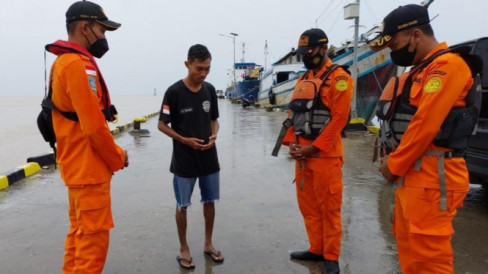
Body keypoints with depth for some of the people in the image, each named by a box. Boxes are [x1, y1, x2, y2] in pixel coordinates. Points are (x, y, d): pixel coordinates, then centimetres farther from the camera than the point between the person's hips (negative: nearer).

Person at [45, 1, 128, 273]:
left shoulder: (62, 63, 15)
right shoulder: (80, 65, -17)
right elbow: (93, 125, -22)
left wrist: (113, 152, 11)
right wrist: (117, 158, -7)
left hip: (76, 165, 10)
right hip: (89, 168, -10)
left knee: (79, 233, 19)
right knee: (93, 238, 0)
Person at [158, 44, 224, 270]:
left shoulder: (210, 90, 1)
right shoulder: (174, 92, -12)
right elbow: (162, 125, -6)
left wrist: (214, 135, -9)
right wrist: (185, 140, -17)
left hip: (209, 159, 5)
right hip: (184, 162, -4)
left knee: (210, 201, 14)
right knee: (182, 206, 9)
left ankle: (208, 244, 34)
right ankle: (184, 249, 28)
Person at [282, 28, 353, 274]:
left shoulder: (339, 78, -6)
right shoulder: (302, 80, 16)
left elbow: (338, 119, -14)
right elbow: (294, 114, 14)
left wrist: (313, 148, -16)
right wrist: (291, 142, -1)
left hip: (325, 154, -7)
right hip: (301, 154, 7)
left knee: (329, 208, 3)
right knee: (308, 205, 14)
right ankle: (316, 249, 30)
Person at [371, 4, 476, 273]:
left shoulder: (447, 66, -12)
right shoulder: (420, 70, 19)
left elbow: (425, 124, -19)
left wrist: (393, 165, -9)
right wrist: (394, 159, 6)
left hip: (432, 178, -9)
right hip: (410, 175, 10)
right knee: (409, 249, 17)